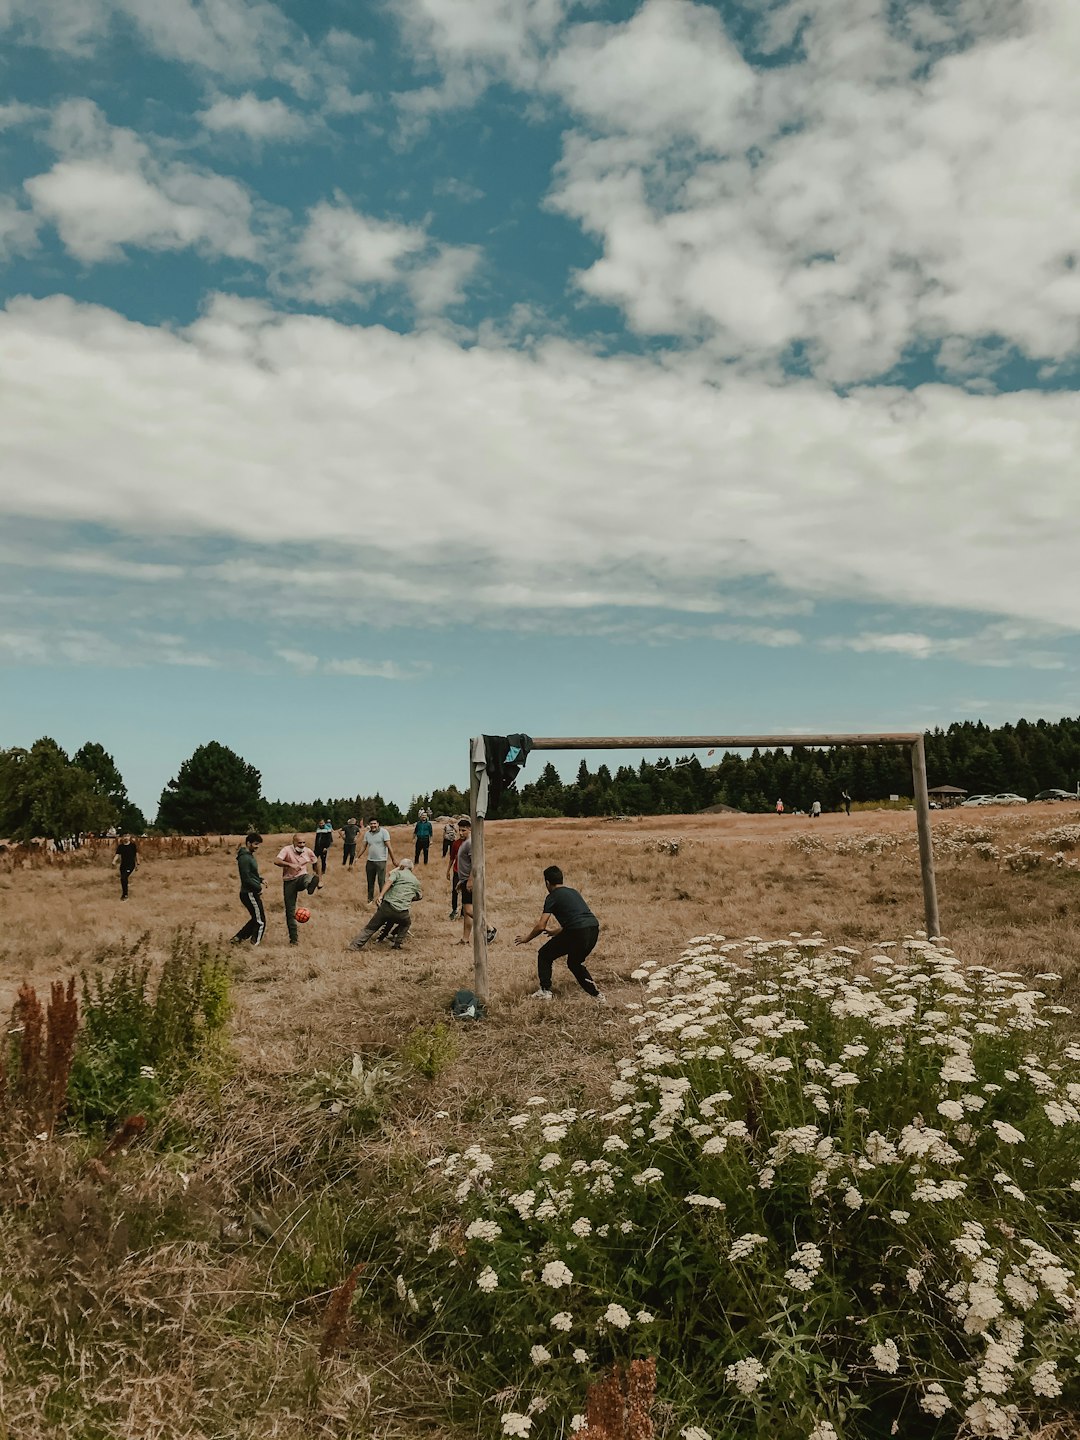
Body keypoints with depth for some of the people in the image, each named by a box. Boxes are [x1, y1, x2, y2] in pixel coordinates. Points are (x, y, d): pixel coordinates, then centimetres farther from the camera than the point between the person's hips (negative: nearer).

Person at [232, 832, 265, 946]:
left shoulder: (249, 855, 13)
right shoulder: (244, 858, -19)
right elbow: (246, 879, -23)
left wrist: (260, 879, 7)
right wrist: (259, 888, -13)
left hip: (252, 893, 10)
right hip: (250, 893, -10)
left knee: (256, 919, 18)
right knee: (260, 922, -2)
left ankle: (237, 938, 23)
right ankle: (254, 945, 5)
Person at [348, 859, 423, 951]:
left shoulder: (397, 873, 11)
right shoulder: (416, 882, 19)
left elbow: (389, 882, -10)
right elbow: (420, 896, 34)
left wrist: (380, 896, -18)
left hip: (387, 906, -1)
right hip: (402, 913, 1)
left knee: (370, 927, 11)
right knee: (406, 923, 34)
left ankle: (355, 945, 8)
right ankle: (397, 944, 26)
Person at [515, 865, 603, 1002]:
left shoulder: (552, 897, 5)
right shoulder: (573, 892, 26)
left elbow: (541, 926, 0)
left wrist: (526, 938, 17)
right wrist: (556, 932, 48)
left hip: (578, 932, -7)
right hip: (594, 929, 7)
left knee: (544, 955, 13)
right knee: (574, 963, 29)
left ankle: (545, 991, 11)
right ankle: (596, 993, 21)